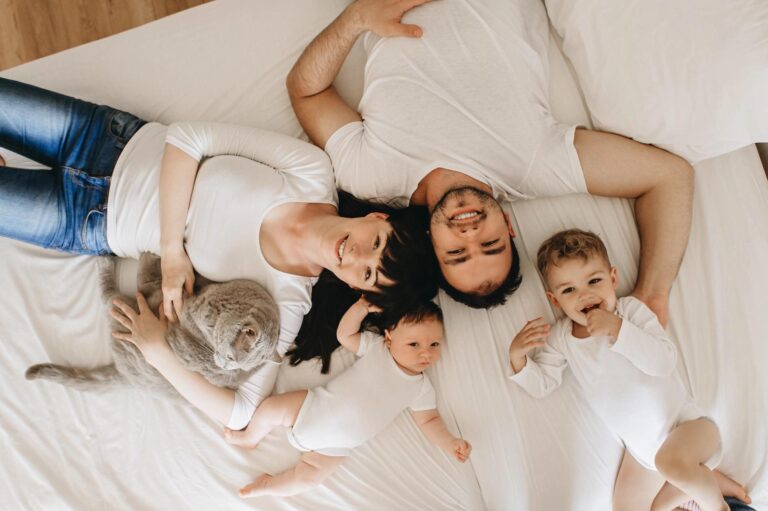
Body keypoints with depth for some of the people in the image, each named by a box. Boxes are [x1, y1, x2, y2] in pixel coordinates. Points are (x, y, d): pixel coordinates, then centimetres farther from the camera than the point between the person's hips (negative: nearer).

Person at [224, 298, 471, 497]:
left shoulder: (421, 388, -7)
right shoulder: (376, 346, -9)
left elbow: (429, 420, 0)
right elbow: (344, 335, -6)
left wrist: (450, 443, -16)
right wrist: (362, 307, -20)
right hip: (317, 405, 0)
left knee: (307, 477, -12)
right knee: (270, 408, -2)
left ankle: (269, 485, 19)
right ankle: (250, 438, 32)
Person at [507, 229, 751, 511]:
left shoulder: (631, 309, -14)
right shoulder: (560, 337, -3)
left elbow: (664, 361, -25)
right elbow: (541, 385, -3)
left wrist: (616, 328, -33)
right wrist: (517, 356, -21)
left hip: (685, 423, -6)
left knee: (671, 460, -38)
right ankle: (709, 480, 22)